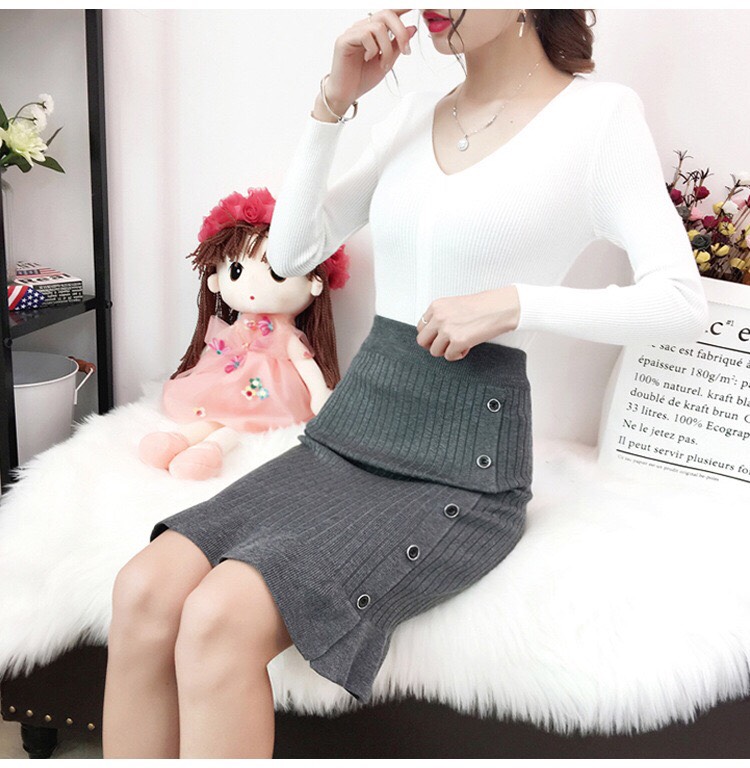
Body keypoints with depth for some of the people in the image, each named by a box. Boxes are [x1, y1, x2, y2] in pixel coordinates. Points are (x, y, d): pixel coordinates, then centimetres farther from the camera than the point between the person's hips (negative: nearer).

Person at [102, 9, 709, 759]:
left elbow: (684, 304, -4)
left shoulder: (600, 114, -1)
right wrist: (333, 101, 3)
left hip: (460, 470, -5)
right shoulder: (413, 115, 15)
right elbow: (291, 252, 12)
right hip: (346, 434, 5)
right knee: (145, 589, -17)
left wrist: (514, 302, -16)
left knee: (221, 618, -26)